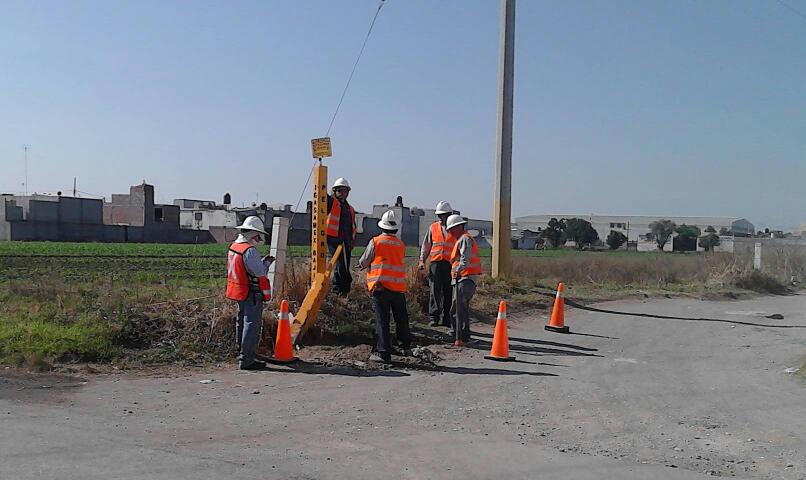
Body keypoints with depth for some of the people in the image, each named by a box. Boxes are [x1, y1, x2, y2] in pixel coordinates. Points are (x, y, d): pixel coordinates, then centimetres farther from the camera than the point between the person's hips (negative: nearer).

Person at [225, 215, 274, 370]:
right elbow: (260, 272, -23)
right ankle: (246, 360, -6)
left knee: (242, 321, 21)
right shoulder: (250, 250, -21)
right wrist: (267, 262, -4)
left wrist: (262, 261, 11)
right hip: (252, 293, -10)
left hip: (240, 292, 10)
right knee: (252, 324, -6)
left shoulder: (234, 247, 9)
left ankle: (242, 353, 35)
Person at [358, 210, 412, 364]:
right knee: (401, 319, 17)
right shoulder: (401, 245, 8)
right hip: (398, 287, 4)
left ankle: (383, 352, -5)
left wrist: (363, 264, 27)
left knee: (382, 321, -2)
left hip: (380, 287, -3)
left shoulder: (375, 242, -3)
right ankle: (405, 346, 31)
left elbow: (363, 263, 2)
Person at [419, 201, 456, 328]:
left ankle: (446, 319, 10)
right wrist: (422, 260, 5)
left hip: (449, 264, 0)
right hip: (435, 263, 0)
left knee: (448, 293, 3)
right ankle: (434, 317, -3)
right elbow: (426, 245, 15)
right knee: (434, 291, -6)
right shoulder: (433, 227, 13)